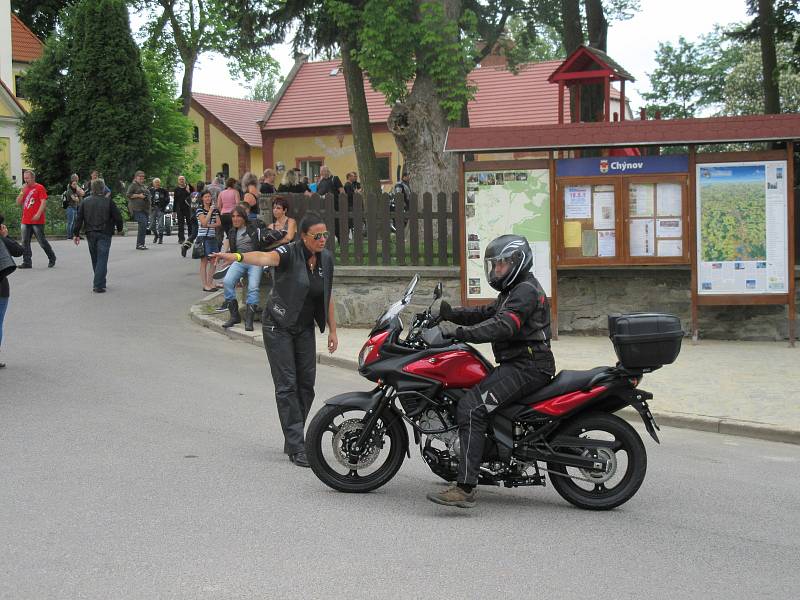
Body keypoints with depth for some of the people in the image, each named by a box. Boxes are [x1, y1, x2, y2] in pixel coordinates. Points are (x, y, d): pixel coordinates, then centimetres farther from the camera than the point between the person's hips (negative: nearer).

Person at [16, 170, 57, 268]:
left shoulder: (39, 188, -4)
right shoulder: (25, 189, 16)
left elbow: (43, 202, -12)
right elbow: (18, 203, 14)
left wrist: (38, 214, -21)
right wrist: (22, 192, -1)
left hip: (37, 221, -7)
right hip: (26, 221, 7)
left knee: (42, 241, -1)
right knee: (25, 242, 2)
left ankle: (52, 258, 16)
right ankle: (27, 262, 6)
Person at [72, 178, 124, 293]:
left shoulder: (85, 202, 4)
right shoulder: (108, 201, -5)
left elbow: (79, 219, 3)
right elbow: (117, 217, -3)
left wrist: (76, 234, 8)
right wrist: (119, 229, 14)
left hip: (90, 234, 3)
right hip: (104, 234, -3)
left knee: (95, 260, 16)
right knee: (102, 259, -4)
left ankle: (99, 282, 25)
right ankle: (98, 285, -12)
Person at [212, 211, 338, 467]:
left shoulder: (326, 259, 1)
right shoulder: (290, 253, -17)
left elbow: (328, 297, 11)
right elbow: (266, 257, -39)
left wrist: (332, 330, 13)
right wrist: (238, 256, -59)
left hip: (305, 328, 6)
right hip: (279, 326, -6)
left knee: (306, 384, 4)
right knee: (287, 385, -7)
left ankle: (292, 440, 17)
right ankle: (297, 447, -7)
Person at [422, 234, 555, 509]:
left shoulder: (526, 291, -13)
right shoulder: (513, 291, 23)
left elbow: (501, 327, -27)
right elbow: (486, 313, 19)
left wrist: (457, 333, -34)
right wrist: (449, 313, 4)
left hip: (526, 368, -11)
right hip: (517, 365, 11)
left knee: (471, 408, -24)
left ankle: (465, 488, -32)